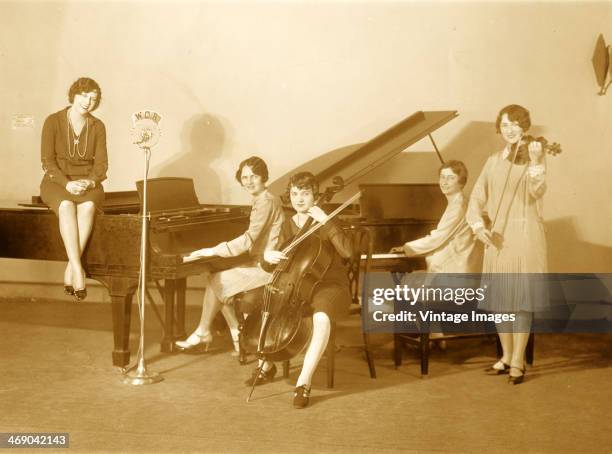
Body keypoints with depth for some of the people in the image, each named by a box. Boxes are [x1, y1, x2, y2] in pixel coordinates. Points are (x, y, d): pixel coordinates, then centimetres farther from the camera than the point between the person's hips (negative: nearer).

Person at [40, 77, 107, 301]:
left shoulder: (98, 127, 5)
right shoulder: (53, 121, -3)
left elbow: (101, 163, 2)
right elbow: (47, 161, -7)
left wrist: (90, 182, -19)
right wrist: (67, 183, -22)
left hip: (88, 183, 2)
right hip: (56, 182, -2)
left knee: (88, 206, -35)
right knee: (66, 206, -37)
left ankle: (70, 269, -31)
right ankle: (78, 271, -39)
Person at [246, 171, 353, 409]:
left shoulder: (326, 223, -6)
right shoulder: (288, 225, 10)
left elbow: (347, 251, -24)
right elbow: (270, 263, 6)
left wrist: (326, 221, -26)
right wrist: (267, 256, -18)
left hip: (329, 285, -6)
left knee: (321, 318, -38)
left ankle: (304, 383, -31)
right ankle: (267, 365, 12)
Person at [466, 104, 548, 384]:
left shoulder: (534, 156, -2)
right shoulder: (493, 162, 12)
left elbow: (537, 192, -19)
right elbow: (477, 198, 9)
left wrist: (535, 162, -34)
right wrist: (478, 225, -8)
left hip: (525, 237, -5)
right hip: (497, 238, 5)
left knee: (521, 298, -5)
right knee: (499, 298, 8)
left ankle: (518, 361, 3)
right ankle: (506, 356, 21)